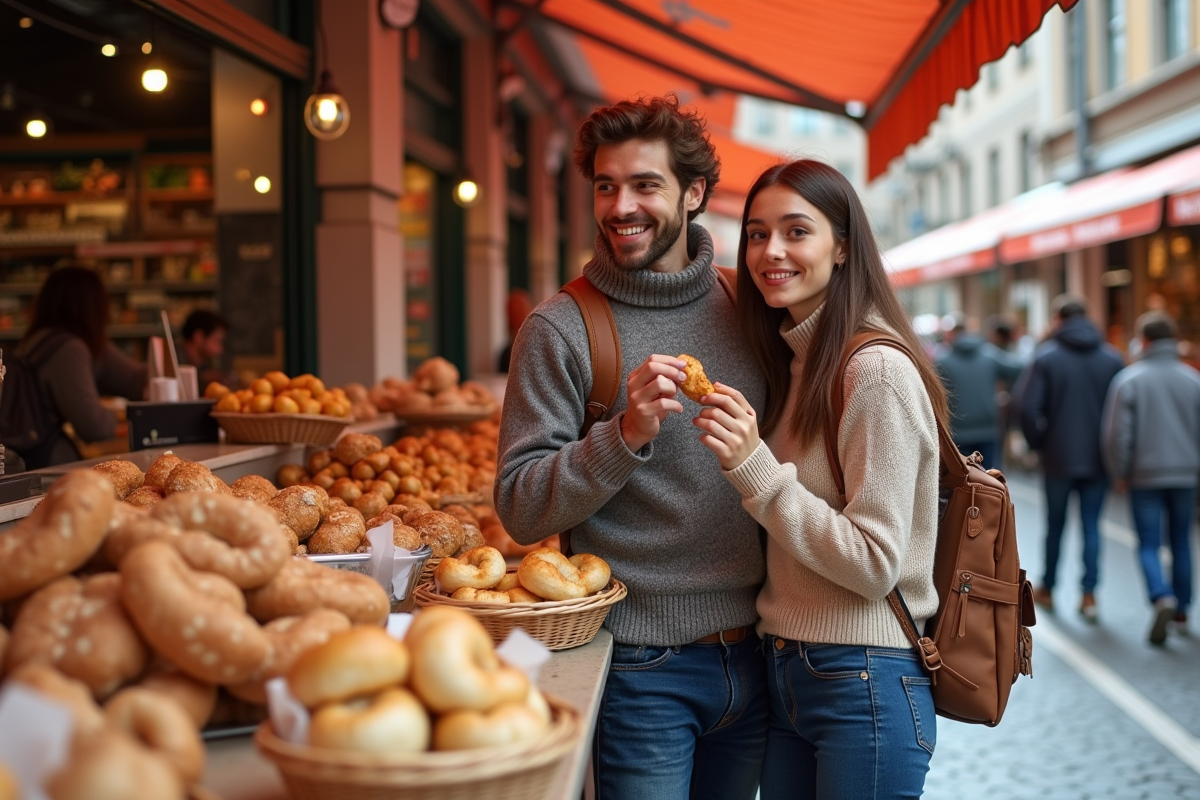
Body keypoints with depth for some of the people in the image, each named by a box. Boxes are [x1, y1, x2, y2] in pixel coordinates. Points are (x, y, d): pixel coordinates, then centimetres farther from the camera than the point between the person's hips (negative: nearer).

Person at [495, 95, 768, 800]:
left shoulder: (744, 309, 4)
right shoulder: (559, 330, -9)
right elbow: (521, 507, -12)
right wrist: (624, 435, -27)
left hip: (753, 655, 5)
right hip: (644, 668, -4)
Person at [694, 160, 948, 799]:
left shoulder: (877, 369, -17)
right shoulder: (791, 364, 9)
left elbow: (874, 566, -19)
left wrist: (753, 467, -24)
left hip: (862, 683, -8)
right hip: (783, 674, 8)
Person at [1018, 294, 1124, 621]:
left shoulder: (1046, 356, -7)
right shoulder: (1112, 358, 1)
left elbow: (1028, 407, -14)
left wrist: (1037, 442, 0)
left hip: (1059, 457, -1)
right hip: (1099, 458, 2)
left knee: (1055, 524, 12)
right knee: (1091, 525, 6)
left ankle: (1047, 589, 24)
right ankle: (1089, 594, 1)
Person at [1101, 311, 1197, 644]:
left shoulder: (1128, 379, -9)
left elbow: (1117, 434, -10)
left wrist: (1120, 472, 3)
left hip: (1145, 476, -3)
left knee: (1148, 545, 2)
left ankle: (1162, 597, -20)